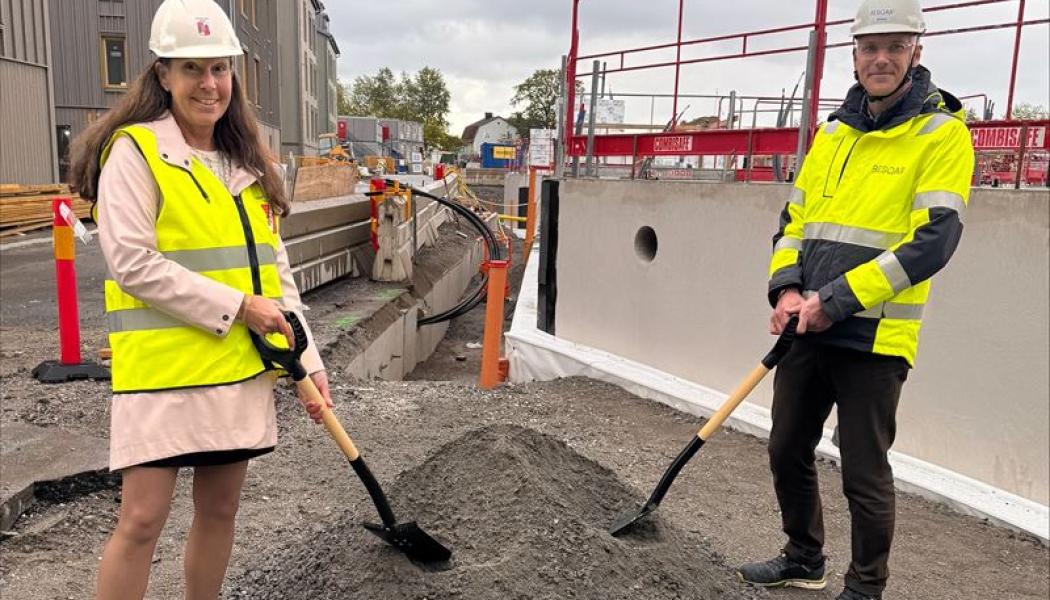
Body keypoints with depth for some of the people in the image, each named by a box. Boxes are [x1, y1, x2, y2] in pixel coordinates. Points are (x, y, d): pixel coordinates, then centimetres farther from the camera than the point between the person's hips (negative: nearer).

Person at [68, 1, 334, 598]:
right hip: (163, 369, -6)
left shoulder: (249, 163, 13)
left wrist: (309, 361, 6)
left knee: (220, 509, 14)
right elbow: (133, 264, -15)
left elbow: (275, 272, 12)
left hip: (243, 370, 6)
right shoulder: (135, 151, -6)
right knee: (142, 521, -3)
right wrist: (237, 306, -16)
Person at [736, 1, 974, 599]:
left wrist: (837, 300, -20)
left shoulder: (941, 132, -7)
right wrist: (787, 288, -4)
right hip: (807, 328, 6)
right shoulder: (834, 131, 13)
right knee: (788, 452, 16)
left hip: (874, 337, -6)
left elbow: (931, 242, -16)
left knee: (864, 475, 3)